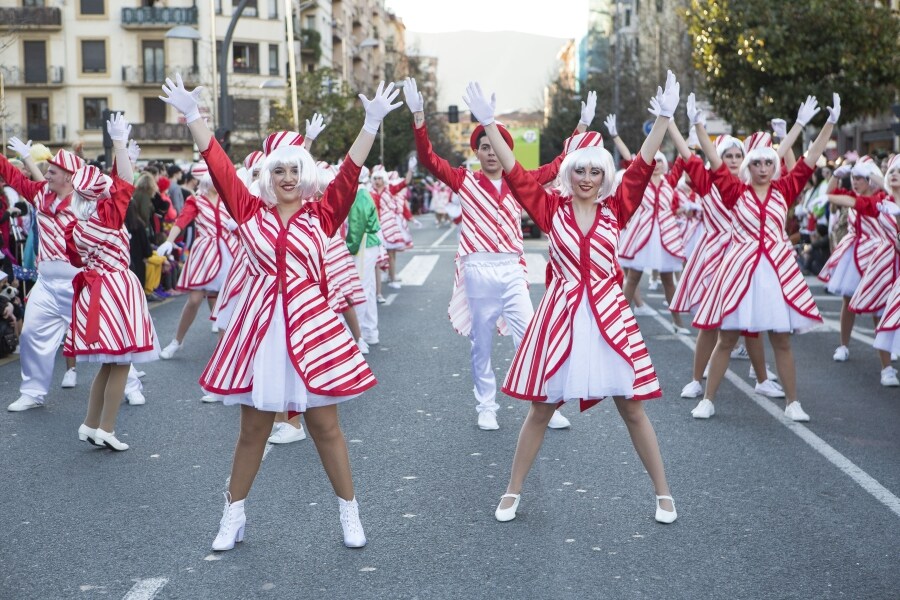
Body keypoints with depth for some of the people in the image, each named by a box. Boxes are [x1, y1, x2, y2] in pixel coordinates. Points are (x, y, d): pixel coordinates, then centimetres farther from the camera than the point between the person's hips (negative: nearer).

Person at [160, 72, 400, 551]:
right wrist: (191, 115, -3)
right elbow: (219, 165, 1)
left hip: (310, 325, -1)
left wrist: (372, 124, -15)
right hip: (260, 324, 1)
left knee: (325, 425, 7)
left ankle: (349, 512, 22)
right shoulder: (251, 212, 4)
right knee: (252, 429, 10)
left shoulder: (322, 216, 3)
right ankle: (234, 514, 27)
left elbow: (349, 174, -7)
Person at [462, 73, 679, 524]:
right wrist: (488, 123, -13)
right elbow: (514, 173, -6)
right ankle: (512, 492, 21)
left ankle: (663, 494, 20)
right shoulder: (551, 208, 0)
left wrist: (663, 118, -15)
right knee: (541, 409, 8)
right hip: (560, 315, 0)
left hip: (609, 316, 1)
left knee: (632, 409, 7)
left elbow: (643, 168, -6)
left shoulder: (615, 209, 2)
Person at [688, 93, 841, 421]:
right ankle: (708, 400, 14)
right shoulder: (735, 191, 1)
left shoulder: (784, 190, 5)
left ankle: (792, 402, 20)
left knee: (782, 341, 9)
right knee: (726, 340, 5)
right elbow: (714, 160, -6)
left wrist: (831, 122, -3)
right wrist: (698, 123, -13)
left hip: (777, 269, 1)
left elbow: (811, 158, 2)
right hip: (740, 268, -1)